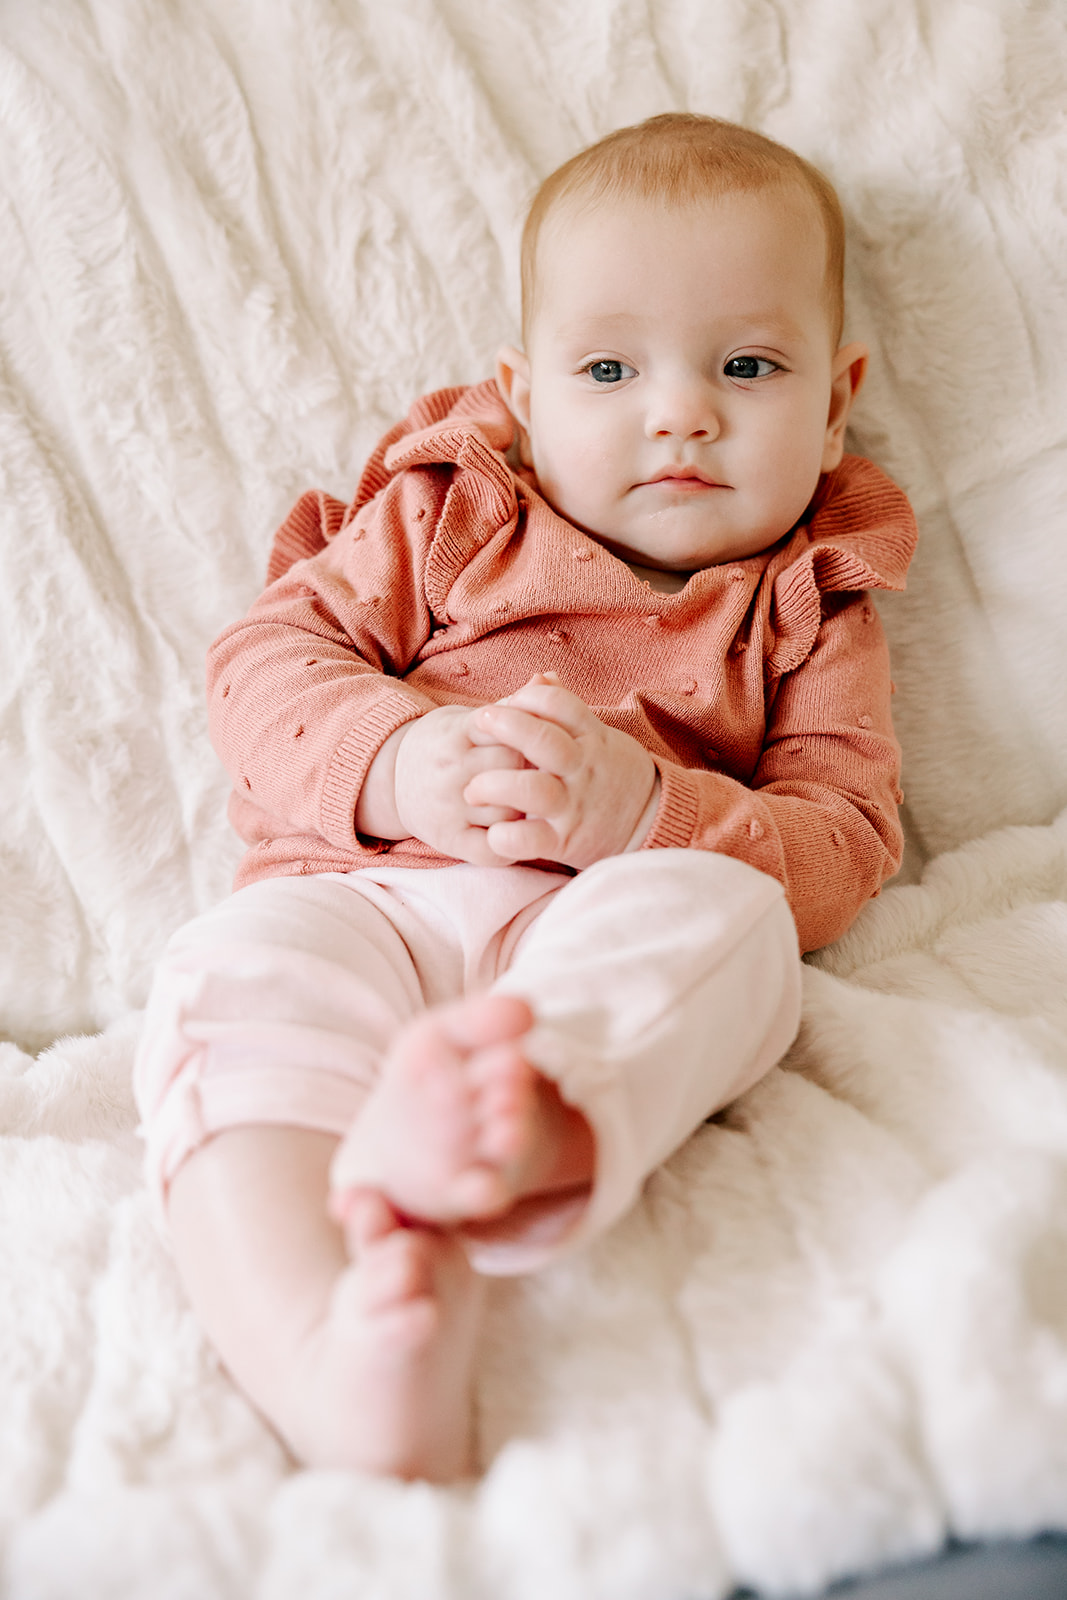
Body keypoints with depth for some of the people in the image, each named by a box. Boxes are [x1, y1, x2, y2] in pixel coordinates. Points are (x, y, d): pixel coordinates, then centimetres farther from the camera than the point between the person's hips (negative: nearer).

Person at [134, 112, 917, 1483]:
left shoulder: (811, 608, 18)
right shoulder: (450, 512, 19)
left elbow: (841, 850, 6)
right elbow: (267, 655, 11)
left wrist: (639, 808, -15)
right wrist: (405, 761, -12)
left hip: (622, 925, 0)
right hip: (362, 895, 1)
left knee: (720, 911, -33)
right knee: (238, 970, -31)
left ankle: (529, 1124, -63)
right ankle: (324, 1353, -54)